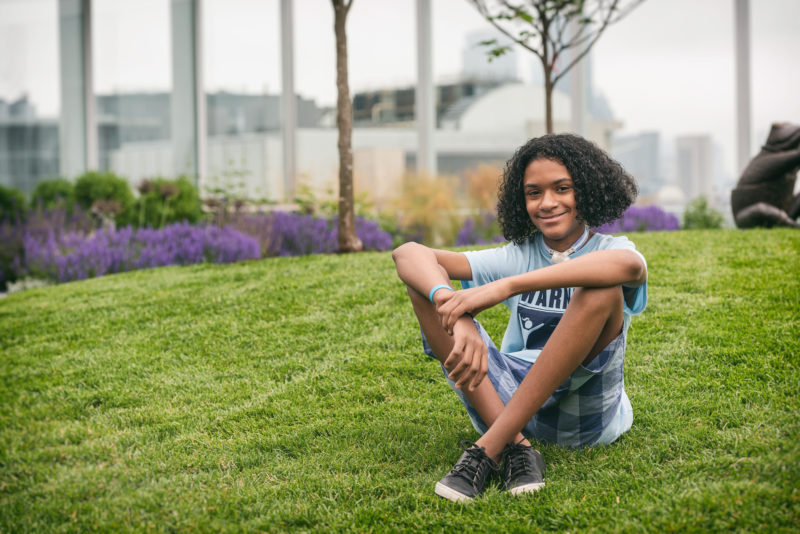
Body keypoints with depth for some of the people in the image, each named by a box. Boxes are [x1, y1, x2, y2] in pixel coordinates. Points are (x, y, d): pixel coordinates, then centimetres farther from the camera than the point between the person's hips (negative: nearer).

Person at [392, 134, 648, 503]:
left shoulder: (608, 251, -1)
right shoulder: (516, 256, 7)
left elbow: (629, 265, -32)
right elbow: (408, 253, -8)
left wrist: (505, 287, -37)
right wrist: (458, 313, -31)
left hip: (586, 412, -3)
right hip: (510, 402, 3)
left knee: (602, 288, -28)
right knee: (425, 281, -10)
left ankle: (488, 449, -29)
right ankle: (516, 448, -24)